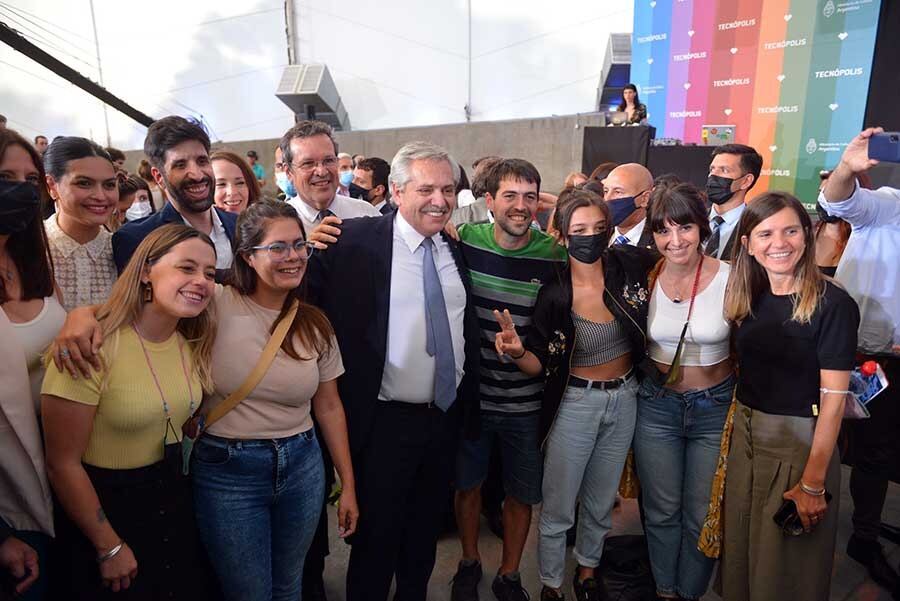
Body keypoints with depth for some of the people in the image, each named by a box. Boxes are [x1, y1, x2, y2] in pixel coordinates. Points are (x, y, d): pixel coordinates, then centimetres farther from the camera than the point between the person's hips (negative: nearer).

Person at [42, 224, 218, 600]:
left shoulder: (194, 345, -5)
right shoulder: (94, 348, -24)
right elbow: (62, 463, -18)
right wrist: (109, 547, -12)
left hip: (174, 499, 6)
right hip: (104, 505, -6)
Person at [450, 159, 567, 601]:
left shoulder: (555, 255, -11)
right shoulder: (465, 240, -9)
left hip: (525, 401, 0)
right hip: (470, 392, 1)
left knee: (522, 494, 15)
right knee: (468, 483, 19)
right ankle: (469, 563, 45)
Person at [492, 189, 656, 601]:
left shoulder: (629, 265, -11)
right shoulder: (553, 293, -17)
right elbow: (541, 365, -12)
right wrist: (517, 351, -30)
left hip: (624, 400, 3)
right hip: (574, 403, -3)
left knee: (601, 504, 22)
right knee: (558, 510, 9)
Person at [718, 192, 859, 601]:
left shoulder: (833, 305, -15)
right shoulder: (747, 298, 2)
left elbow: (833, 399, -16)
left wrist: (813, 484, -15)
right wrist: (739, 421, 3)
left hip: (799, 440, -5)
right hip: (743, 433, 5)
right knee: (740, 551, 20)